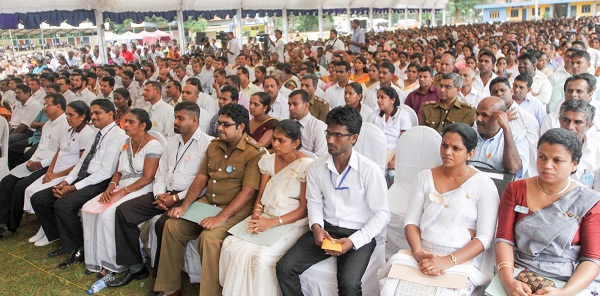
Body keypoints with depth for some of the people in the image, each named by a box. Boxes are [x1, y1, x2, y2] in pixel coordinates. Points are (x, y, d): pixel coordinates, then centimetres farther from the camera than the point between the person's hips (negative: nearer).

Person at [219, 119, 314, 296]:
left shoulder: (306, 166, -9)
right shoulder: (268, 161, 9)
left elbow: (304, 209, -10)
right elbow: (260, 196, 12)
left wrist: (273, 222, -18)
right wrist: (257, 214, -10)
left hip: (292, 223, -5)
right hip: (266, 219, 6)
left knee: (260, 256, -29)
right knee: (231, 245, -18)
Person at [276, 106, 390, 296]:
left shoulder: (370, 170, -13)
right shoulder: (317, 167, 1)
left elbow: (382, 214, -9)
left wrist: (353, 241, -18)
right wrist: (316, 227, -9)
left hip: (358, 234, -4)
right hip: (325, 229, 4)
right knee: (284, 268, -12)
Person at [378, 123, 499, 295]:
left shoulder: (484, 185, -2)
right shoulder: (425, 177, 9)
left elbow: (485, 238, -6)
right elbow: (411, 222, 6)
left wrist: (448, 261, -18)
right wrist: (418, 253, -12)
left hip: (462, 261, -2)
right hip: (422, 256, 3)